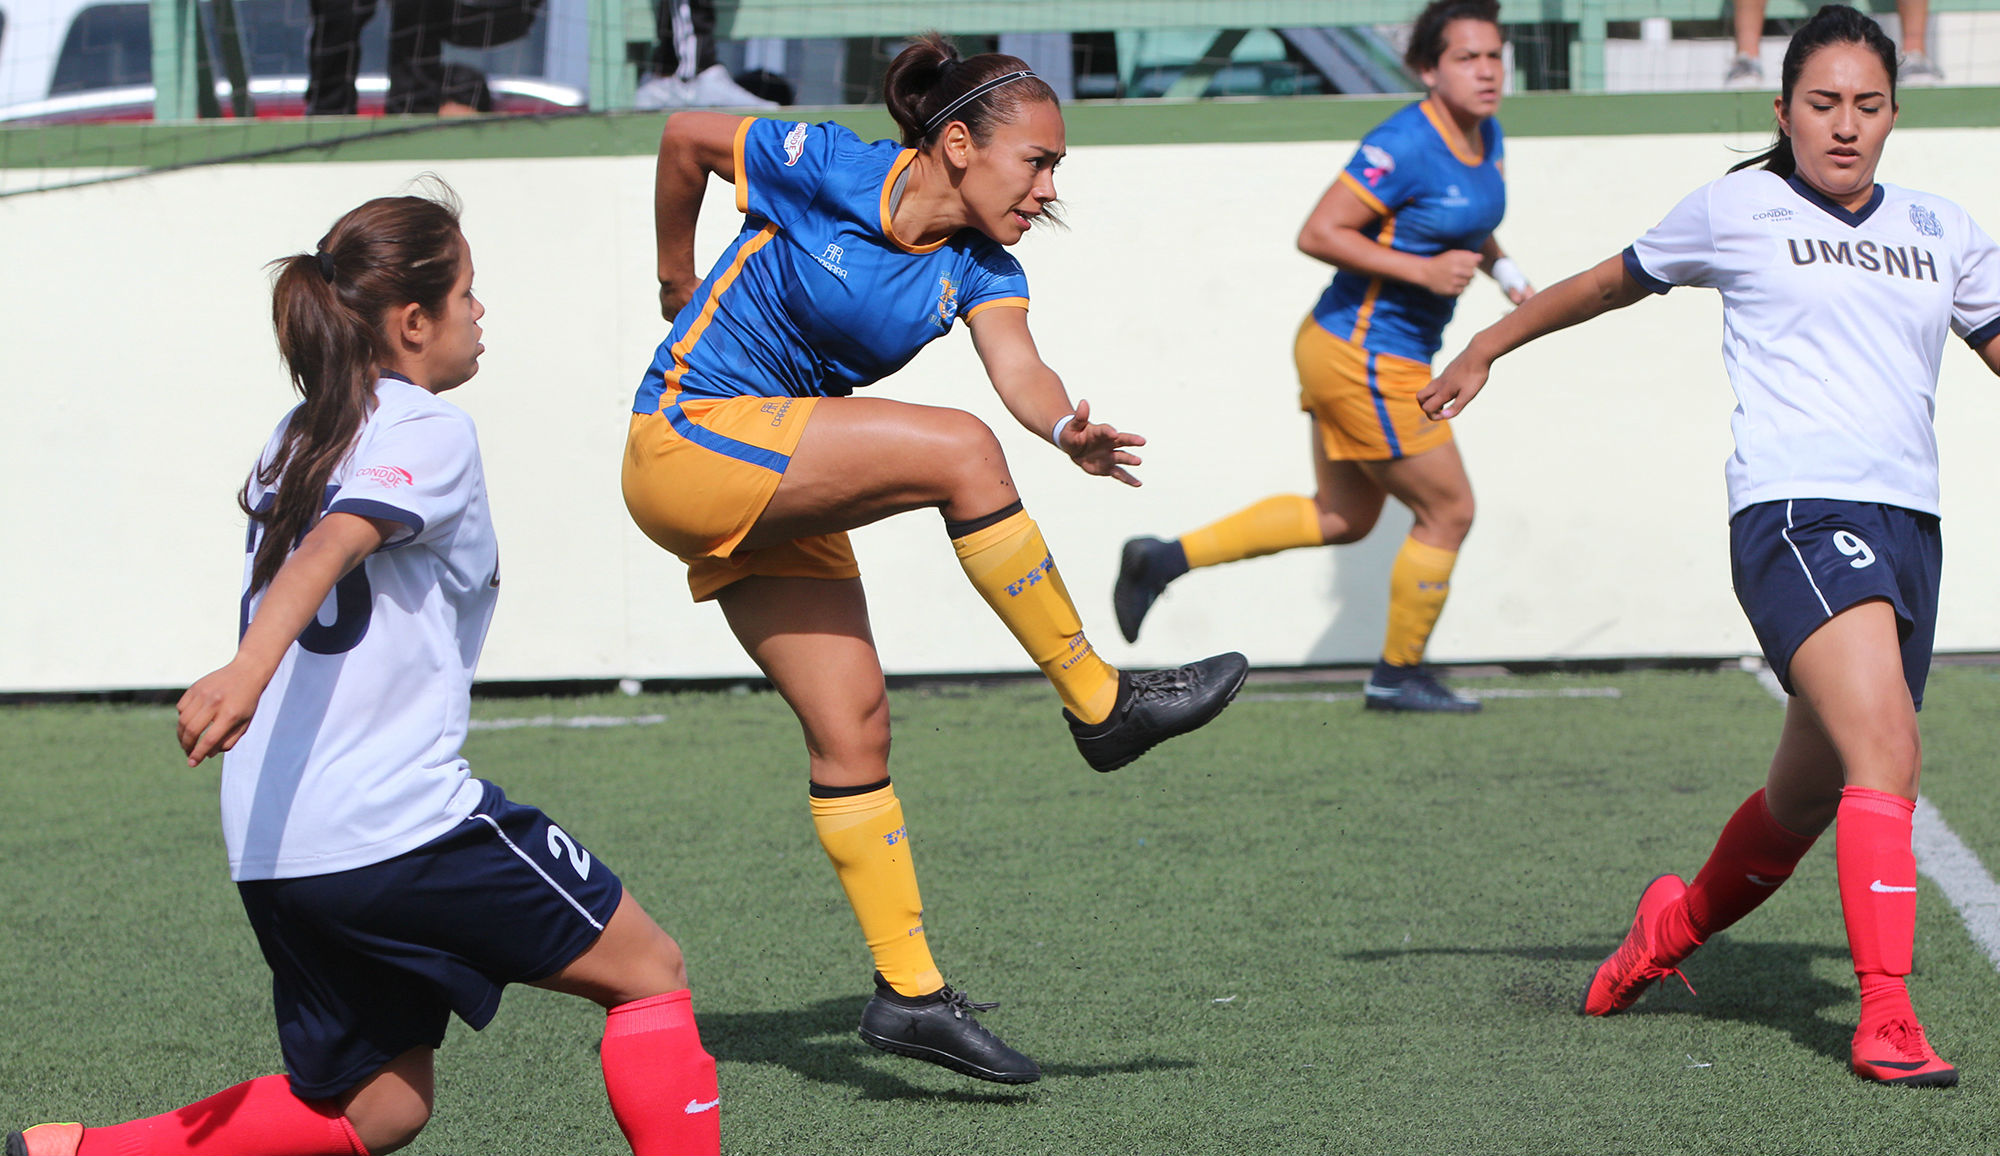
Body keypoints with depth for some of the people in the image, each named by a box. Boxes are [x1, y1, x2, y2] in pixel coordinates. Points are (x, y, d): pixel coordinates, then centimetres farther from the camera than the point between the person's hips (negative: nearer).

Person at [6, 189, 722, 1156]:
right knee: (648, 970, 6)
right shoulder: (428, 429, -7)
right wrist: (250, 668, -37)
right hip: (397, 819, -8)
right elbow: (333, 544, -23)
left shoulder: (297, 437, 18)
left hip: (277, 849, 8)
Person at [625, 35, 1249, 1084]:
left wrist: (1067, 427, -40)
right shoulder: (826, 172, -15)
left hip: (779, 495, 7)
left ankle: (909, 993, 5)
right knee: (958, 452, -23)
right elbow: (687, 137, 0)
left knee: (852, 729, 0)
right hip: (687, 444, -7)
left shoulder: (980, 270, 1)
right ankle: (1100, 703, -16)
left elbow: (1017, 368, -18)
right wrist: (676, 280, 11)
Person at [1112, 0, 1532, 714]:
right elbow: (1317, 234, -23)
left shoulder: (1484, 135, 6)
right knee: (1448, 510, 1)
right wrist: (1421, 269, -27)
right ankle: (1399, 674, 18)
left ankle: (1163, 560, 22)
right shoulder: (1404, 146, -23)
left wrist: (1502, 269, 9)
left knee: (1344, 518, 20)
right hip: (1366, 362, -10)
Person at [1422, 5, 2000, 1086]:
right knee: (1885, 749, -25)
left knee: (1809, 796, 15)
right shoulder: (1738, 209, 6)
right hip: (1794, 511, -6)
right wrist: (1488, 346, 31)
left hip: (1905, 527, 6)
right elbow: (1616, 280, 21)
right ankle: (1886, 1019, -28)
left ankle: (1674, 925, 43)